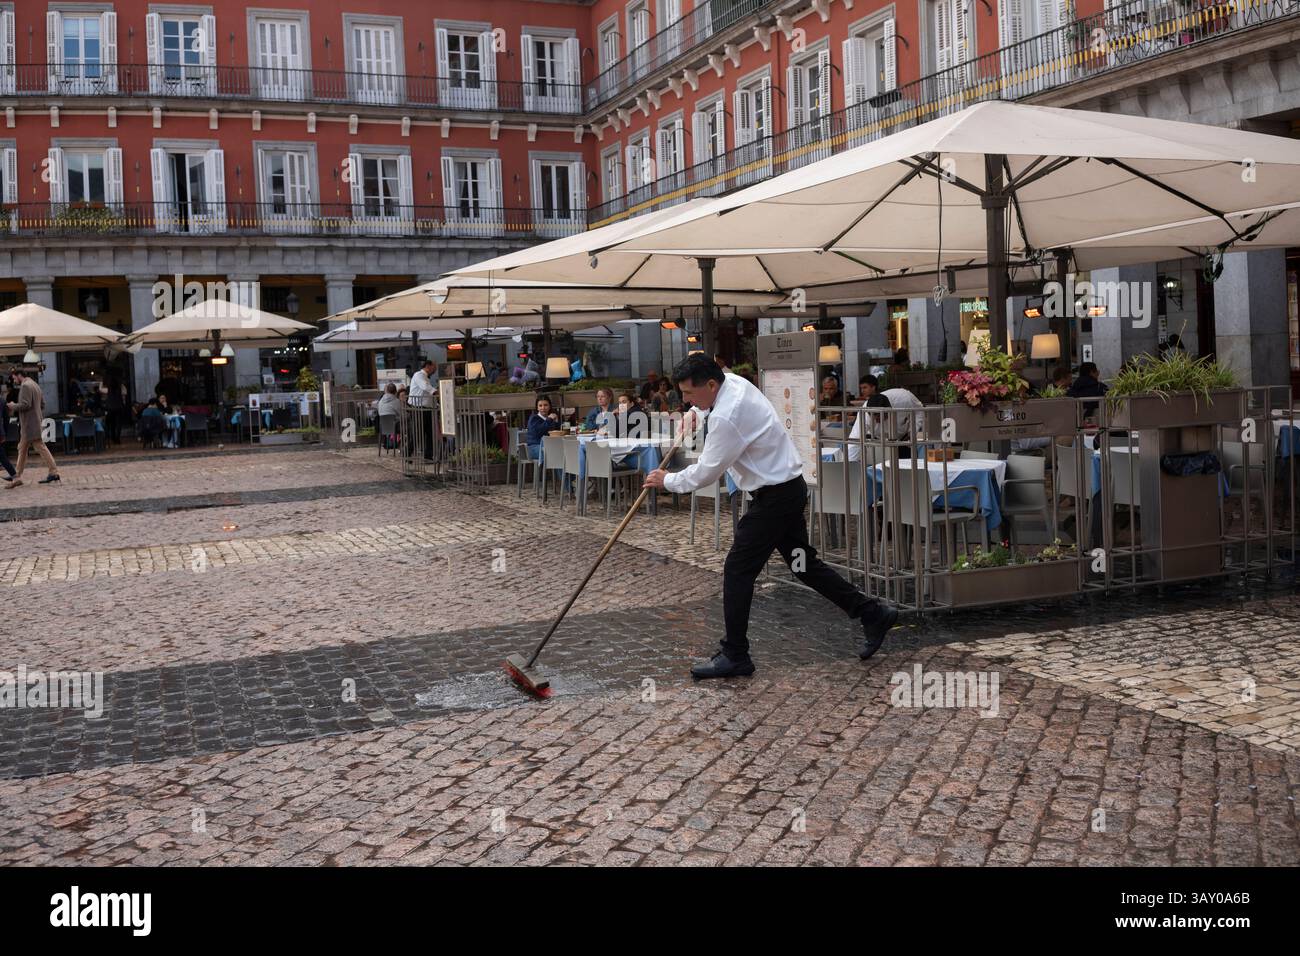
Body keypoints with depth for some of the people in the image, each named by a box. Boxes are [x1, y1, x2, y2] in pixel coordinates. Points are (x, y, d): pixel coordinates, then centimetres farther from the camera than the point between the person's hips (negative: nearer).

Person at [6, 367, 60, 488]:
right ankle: (17, 476, 17)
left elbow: (25, 404, -22)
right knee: (22, 449, 13)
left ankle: (54, 472, -7)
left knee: (40, 447, -8)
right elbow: (42, 404, 19)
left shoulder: (25, 386, -13)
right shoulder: (35, 385, 18)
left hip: (29, 423, -10)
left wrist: (13, 406, -7)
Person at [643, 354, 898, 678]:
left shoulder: (727, 418, -26)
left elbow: (706, 472, -18)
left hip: (776, 496, -10)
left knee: (737, 570, -4)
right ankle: (872, 614, 23)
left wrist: (667, 481, -3)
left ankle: (734, 656, 4)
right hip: (789, 487, 10)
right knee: (803, 564, 16)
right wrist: (699, 415, 11)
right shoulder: (732, 381, 3)